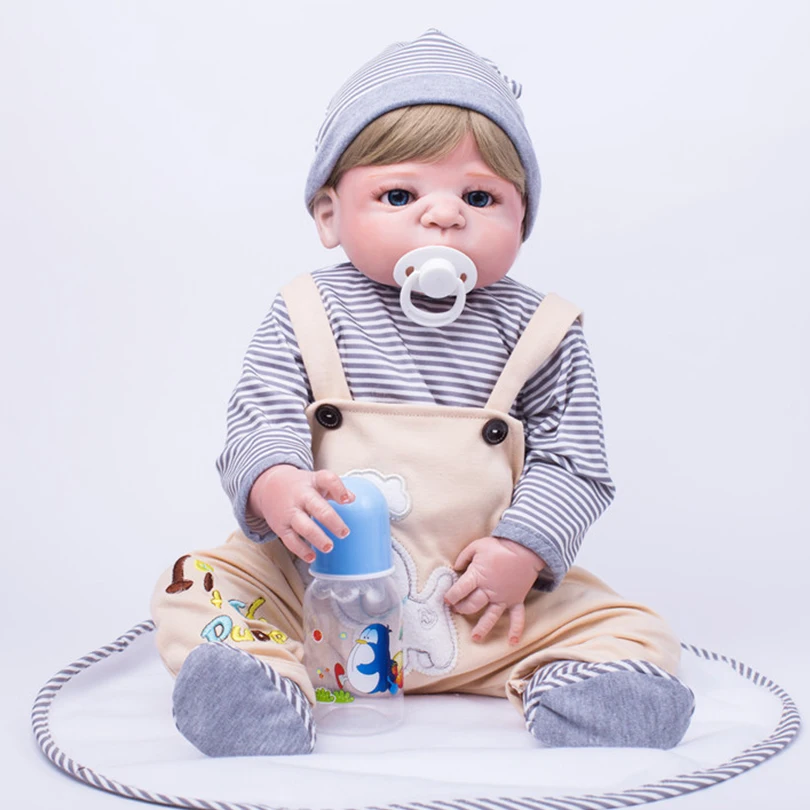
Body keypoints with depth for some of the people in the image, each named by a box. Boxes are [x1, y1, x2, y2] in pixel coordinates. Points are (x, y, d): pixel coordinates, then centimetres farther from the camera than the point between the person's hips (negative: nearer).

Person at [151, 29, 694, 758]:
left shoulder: (539, 332, 0)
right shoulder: (309, 316, 0)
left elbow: (573, 462, 0)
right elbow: (258, 421, -7)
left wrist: (524, 546, -15)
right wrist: (276, 487, -30)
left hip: (487, 603, 0)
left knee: (633, 634, -14)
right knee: (196, 587, -16)